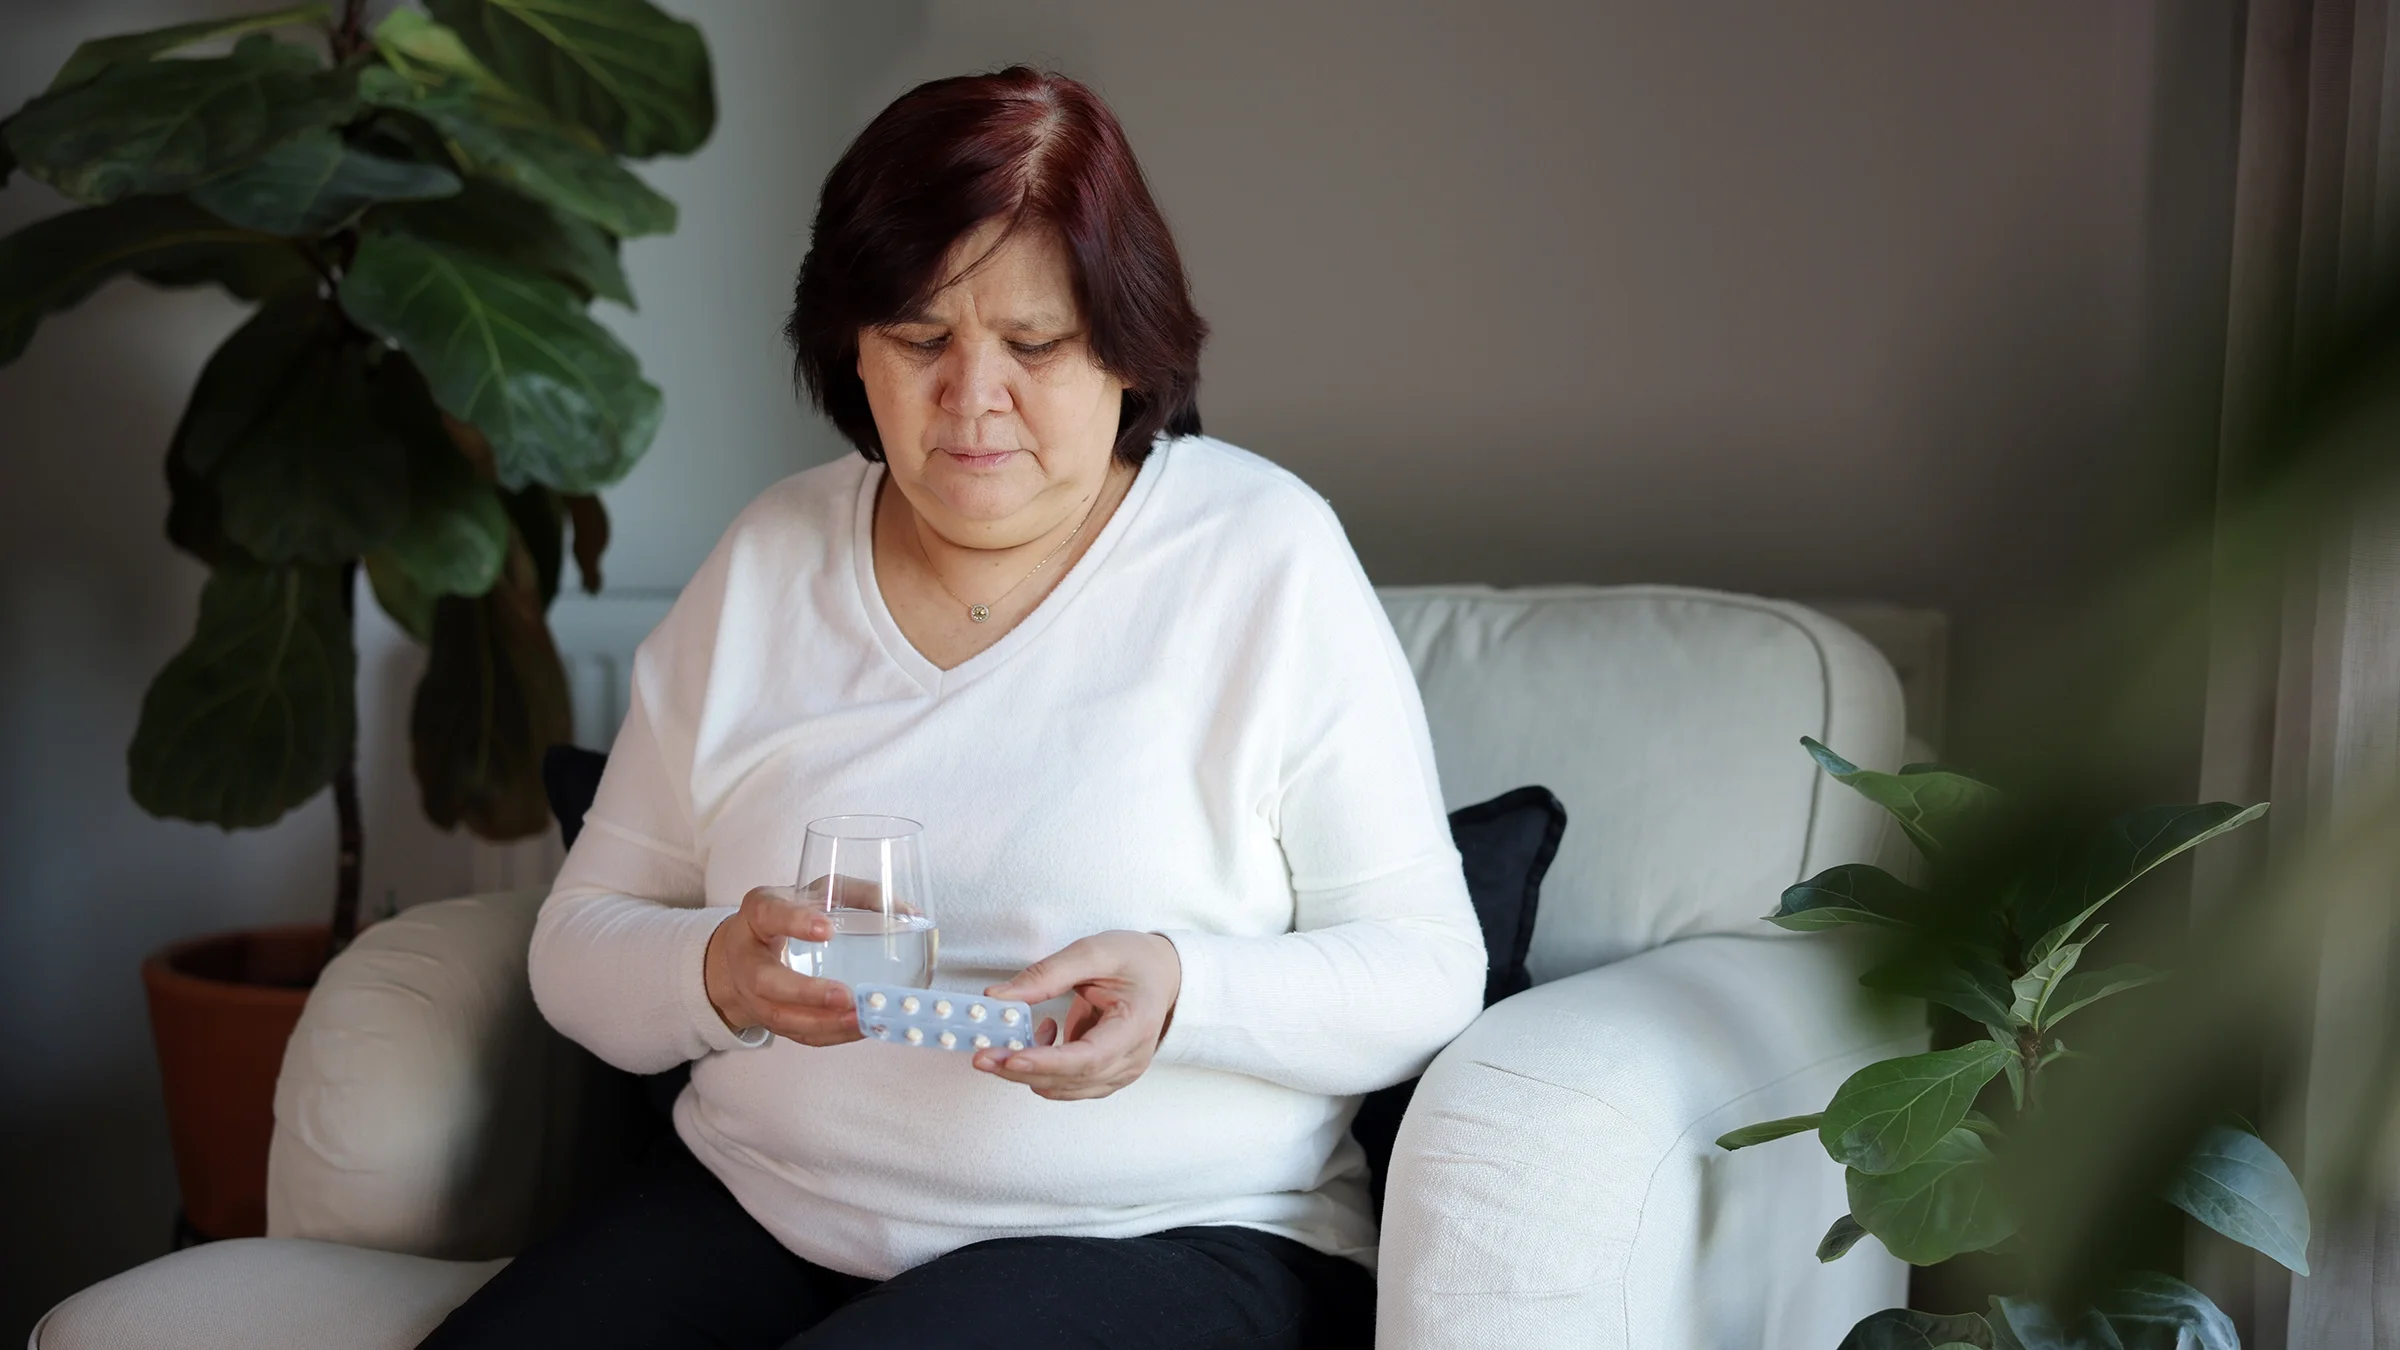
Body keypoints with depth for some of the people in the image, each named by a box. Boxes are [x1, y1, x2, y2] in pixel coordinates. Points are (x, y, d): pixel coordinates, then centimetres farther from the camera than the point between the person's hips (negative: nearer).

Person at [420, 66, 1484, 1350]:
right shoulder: (767, 560, 7)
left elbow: (1425, 968, -4)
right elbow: (579, 944, 8)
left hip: (1153, 1234, -3)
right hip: (759, 1209, 4)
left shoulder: (1265, 555, -3)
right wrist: (722, 975, -16)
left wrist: (1179, 991, -23)